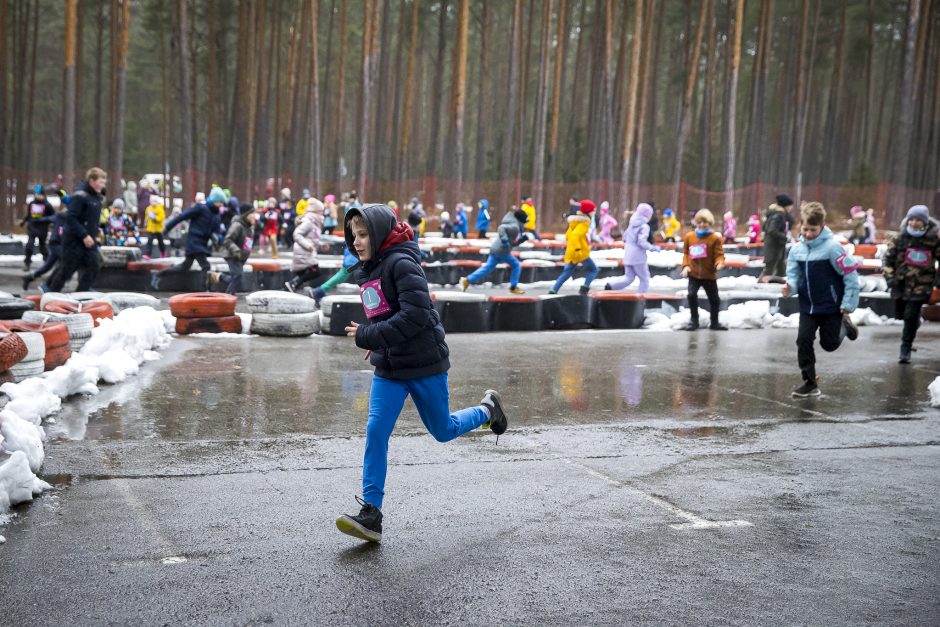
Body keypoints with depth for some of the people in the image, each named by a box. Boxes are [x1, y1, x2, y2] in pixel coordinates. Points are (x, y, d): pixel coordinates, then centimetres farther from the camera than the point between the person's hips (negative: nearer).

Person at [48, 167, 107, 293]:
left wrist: (95, 234, 10)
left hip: (89, 241, 8)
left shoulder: (97, 197, 12)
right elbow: (71, 218, -22)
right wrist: (84, 235, -24)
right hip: (74, 240, -8)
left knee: (93, 269, 1)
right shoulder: (80, 196, -16)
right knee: (66, 270, 1)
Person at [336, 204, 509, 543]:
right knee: (376, 431, -7)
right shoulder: (367, 271, 9)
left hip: (424, 364, -6)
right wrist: (378, 344, 9)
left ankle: (487, 409, 42)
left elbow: (415, 315, -26)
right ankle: (371, 514, -6)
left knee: (443, 430, 11)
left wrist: (368, 336, -23)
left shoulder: (402, 264, -17)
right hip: (387, 368, 7)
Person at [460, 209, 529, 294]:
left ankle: (468, 280, 5)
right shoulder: (514, 227, -13)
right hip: (502, 251, -9)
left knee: (487, 268, 9)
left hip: (495, 249, 9)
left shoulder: (515, 227, 19)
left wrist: (524, 237, 16)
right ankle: (513, 287, 11)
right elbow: (501, 228, -29)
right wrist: (504, 240, -34)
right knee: (516, 265, 6)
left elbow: (514, 242, 25)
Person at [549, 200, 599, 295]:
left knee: (566, 272, 11)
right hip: (580, 252, -8)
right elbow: (575, 235, -27)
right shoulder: (584, 222, -13)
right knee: (593, 270, 8)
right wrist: (577, 248, -30)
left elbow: (568, 235, 21)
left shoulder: (575, 221, 15)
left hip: (571, 252, 8)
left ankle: (553, 290, 1)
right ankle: (585, 288, -6)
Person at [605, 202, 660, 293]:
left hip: (628, 255, 7)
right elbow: (642, 242, -22)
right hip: (638, 257, -7)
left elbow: (624, 237, 16)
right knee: (644, 279, 7)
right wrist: (653, 248, -11)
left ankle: (610, 286, -4)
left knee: (629, 278, 14)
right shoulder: (644, 226, -14)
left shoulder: (632, 224, 10)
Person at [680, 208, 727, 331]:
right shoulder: (689, 236, 0)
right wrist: (685, 265, -7)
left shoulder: (715, 238, -8)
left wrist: (719, 263, -29)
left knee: (714, 299, 9)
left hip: (709, 274, -1)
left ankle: (715, 322, 26)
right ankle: (694, 320, 3)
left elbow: (719, 254, -9)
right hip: (693, 274, 1)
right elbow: (685, 253, 7)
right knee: (692, 295, -14)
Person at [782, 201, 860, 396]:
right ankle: (810, 382, 7)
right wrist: (790, 287, -20)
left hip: (831, 307, -4)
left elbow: (851, 274, -15)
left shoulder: (832, 247, -19)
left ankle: (844, 325, 39)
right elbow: (793, 275, 4)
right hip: (807, 306, 4)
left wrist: (848, 304, -14)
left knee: (829, 344, 8)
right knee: (803, 341, -3)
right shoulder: (797, 249, -2)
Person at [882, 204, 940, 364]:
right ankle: (915, 322, 49)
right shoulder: (901, 237, -3)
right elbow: (888, 258, 3)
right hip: (901, 282, 3)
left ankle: (906, 350, 0)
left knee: (911, 315, -11)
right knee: (900, 313, 14)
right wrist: (889, 277, -9)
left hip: (921, 285, -3)